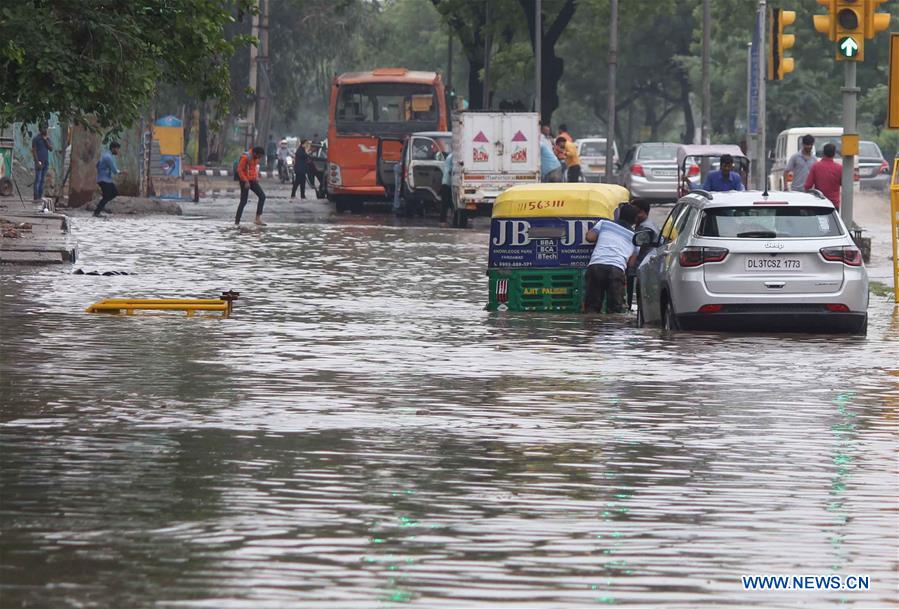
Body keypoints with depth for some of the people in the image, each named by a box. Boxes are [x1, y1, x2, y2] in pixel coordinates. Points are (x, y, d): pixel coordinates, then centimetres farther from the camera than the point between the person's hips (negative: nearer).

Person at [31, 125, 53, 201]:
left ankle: (40, 196, 6)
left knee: (42, 180, 5)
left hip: (46, 162, 6)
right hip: (39, 162, -6)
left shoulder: (47, 138, 13)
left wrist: (46, 140, -8)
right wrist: (37, 162, -17)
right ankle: (36, 197, -12)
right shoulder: (36, 139, -5)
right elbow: (33, 151, -9)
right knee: (38, 180, -10)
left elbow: (51, 148, 3)